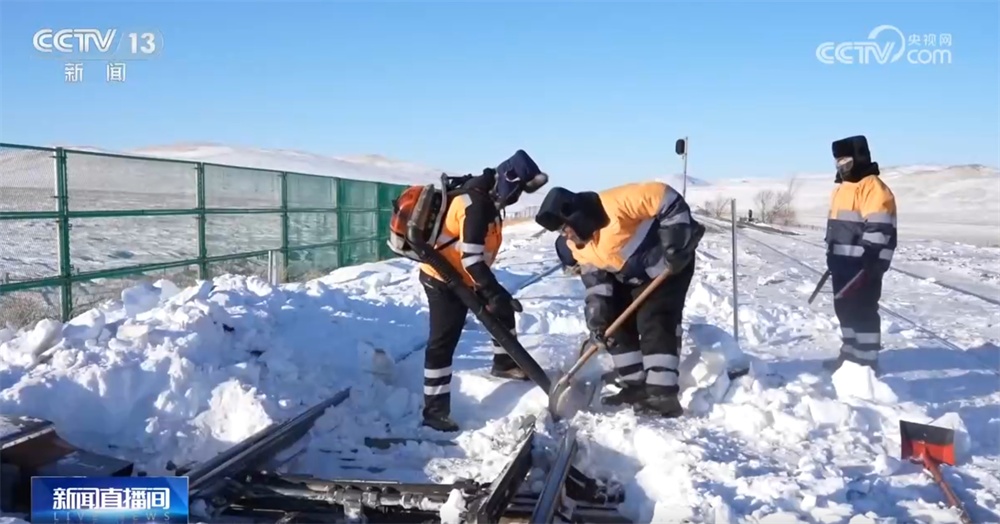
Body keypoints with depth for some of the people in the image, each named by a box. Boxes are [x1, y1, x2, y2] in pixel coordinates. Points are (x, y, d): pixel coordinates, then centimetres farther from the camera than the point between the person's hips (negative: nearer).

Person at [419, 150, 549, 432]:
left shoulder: (486, 196, 5)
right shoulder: (476, 205, -27)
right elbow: (471, 258, -32)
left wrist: (493, 290, 21)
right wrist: (493, 292, -30)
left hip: (462, 277, 10)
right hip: (443, 280, -10)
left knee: (503, 310, 18)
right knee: (443, 343, -7)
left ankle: (505, 363, 37)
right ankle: (434, 410, -1)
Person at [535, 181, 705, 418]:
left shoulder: (615, 204, -32)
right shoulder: (578, 246, -5)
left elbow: (667, 199, -30)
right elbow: (594, 275, -3)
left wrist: (676, 240, -32)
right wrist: (597, 311, -16)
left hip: (671, 262, -9)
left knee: (655, 322, -19)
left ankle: (662, 393, -17)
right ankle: (637, 386, 12)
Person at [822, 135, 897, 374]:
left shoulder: (872, 186, -14)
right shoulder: (842, 187, 18)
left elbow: (879, 227, -21)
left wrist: (872, 259, -24)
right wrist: (832, 254, 25)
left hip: (863, 264, -10)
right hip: (843, 261, 10)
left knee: (863, 310, -5)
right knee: (845, 309, 15)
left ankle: (867, 360, 2)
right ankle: (850, 353, 26)